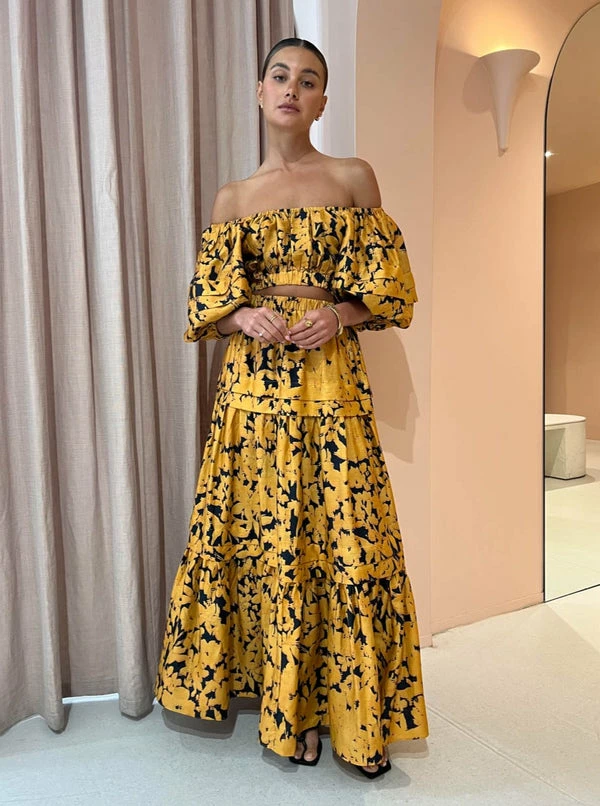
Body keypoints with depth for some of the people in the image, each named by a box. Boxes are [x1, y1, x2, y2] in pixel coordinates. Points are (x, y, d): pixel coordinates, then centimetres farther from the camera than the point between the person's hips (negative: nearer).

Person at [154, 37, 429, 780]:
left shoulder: (355, 179, 8)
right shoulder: (232, 198, 12)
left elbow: (388, 287, 5)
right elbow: (206, 305, 10)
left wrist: (340, 314, -13)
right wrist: (245, 317, -11)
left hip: (330, 377, -2)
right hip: (254, 380, 2)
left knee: (344, 535, -2)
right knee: (263, 535, 4)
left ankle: (357, 711, 18)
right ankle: (287, 704, 25)